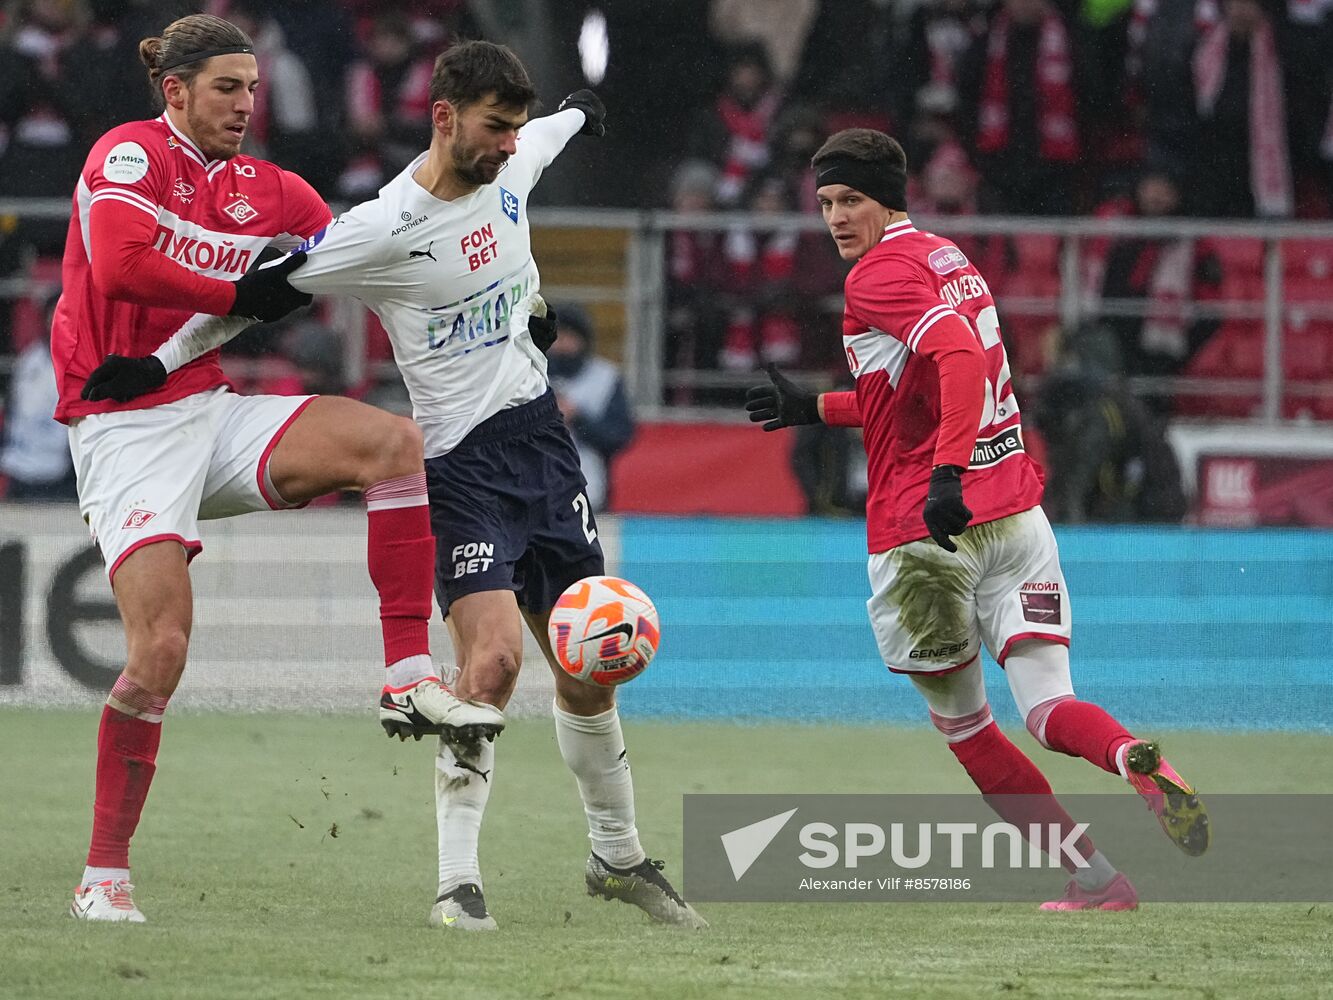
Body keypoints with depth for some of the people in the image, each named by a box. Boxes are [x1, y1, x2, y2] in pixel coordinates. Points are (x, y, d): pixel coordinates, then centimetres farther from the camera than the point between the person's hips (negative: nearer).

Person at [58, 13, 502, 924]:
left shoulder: (264, 189, 11)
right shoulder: (132, 156, -9)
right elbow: (120, 265, -26)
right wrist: (237, 296, -18)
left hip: (214, 413, 6)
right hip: (124, 431, -6)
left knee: (399, 445, -12)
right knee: (162, 649, -16)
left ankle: (409, 679, -12)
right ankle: (104, 876, -5)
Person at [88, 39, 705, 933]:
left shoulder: (516, 164, 2)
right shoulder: (384, 230, -17)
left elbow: (555, 132, 27)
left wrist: (582, 112, 48)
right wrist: (164, 362, -10)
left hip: (540, 432, 6)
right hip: (459, 455, -6)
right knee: (494, 656, -21)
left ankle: (619, 857, 27)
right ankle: (458, 880, -14)